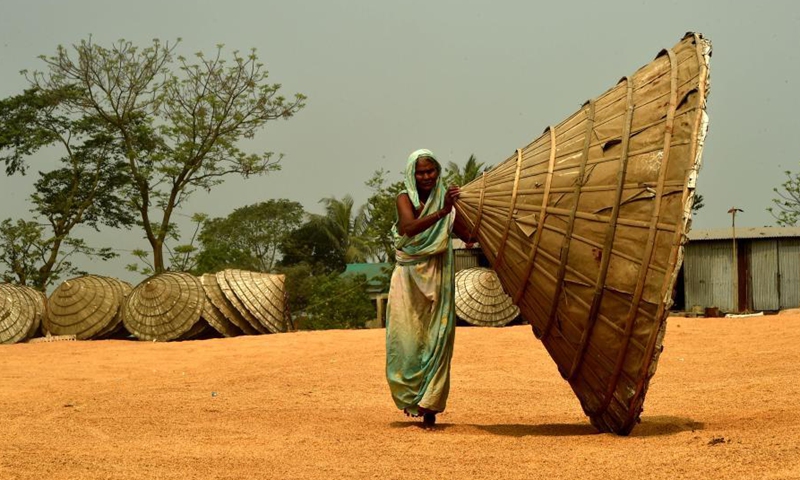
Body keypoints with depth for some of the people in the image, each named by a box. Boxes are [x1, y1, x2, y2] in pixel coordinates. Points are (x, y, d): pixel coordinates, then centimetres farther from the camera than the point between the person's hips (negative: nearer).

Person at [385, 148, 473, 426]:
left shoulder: (446, 200, 8)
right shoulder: (405, 199, -1)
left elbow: (468, 234, 2)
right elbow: (410, 227, -22)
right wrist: (441, 212, -34)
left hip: (438, 279, 2)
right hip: (409, 278, -2)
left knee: (436, 339, -4)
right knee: (408, 339, -2)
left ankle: (430, 407, -1)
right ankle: (410, 397, 16)